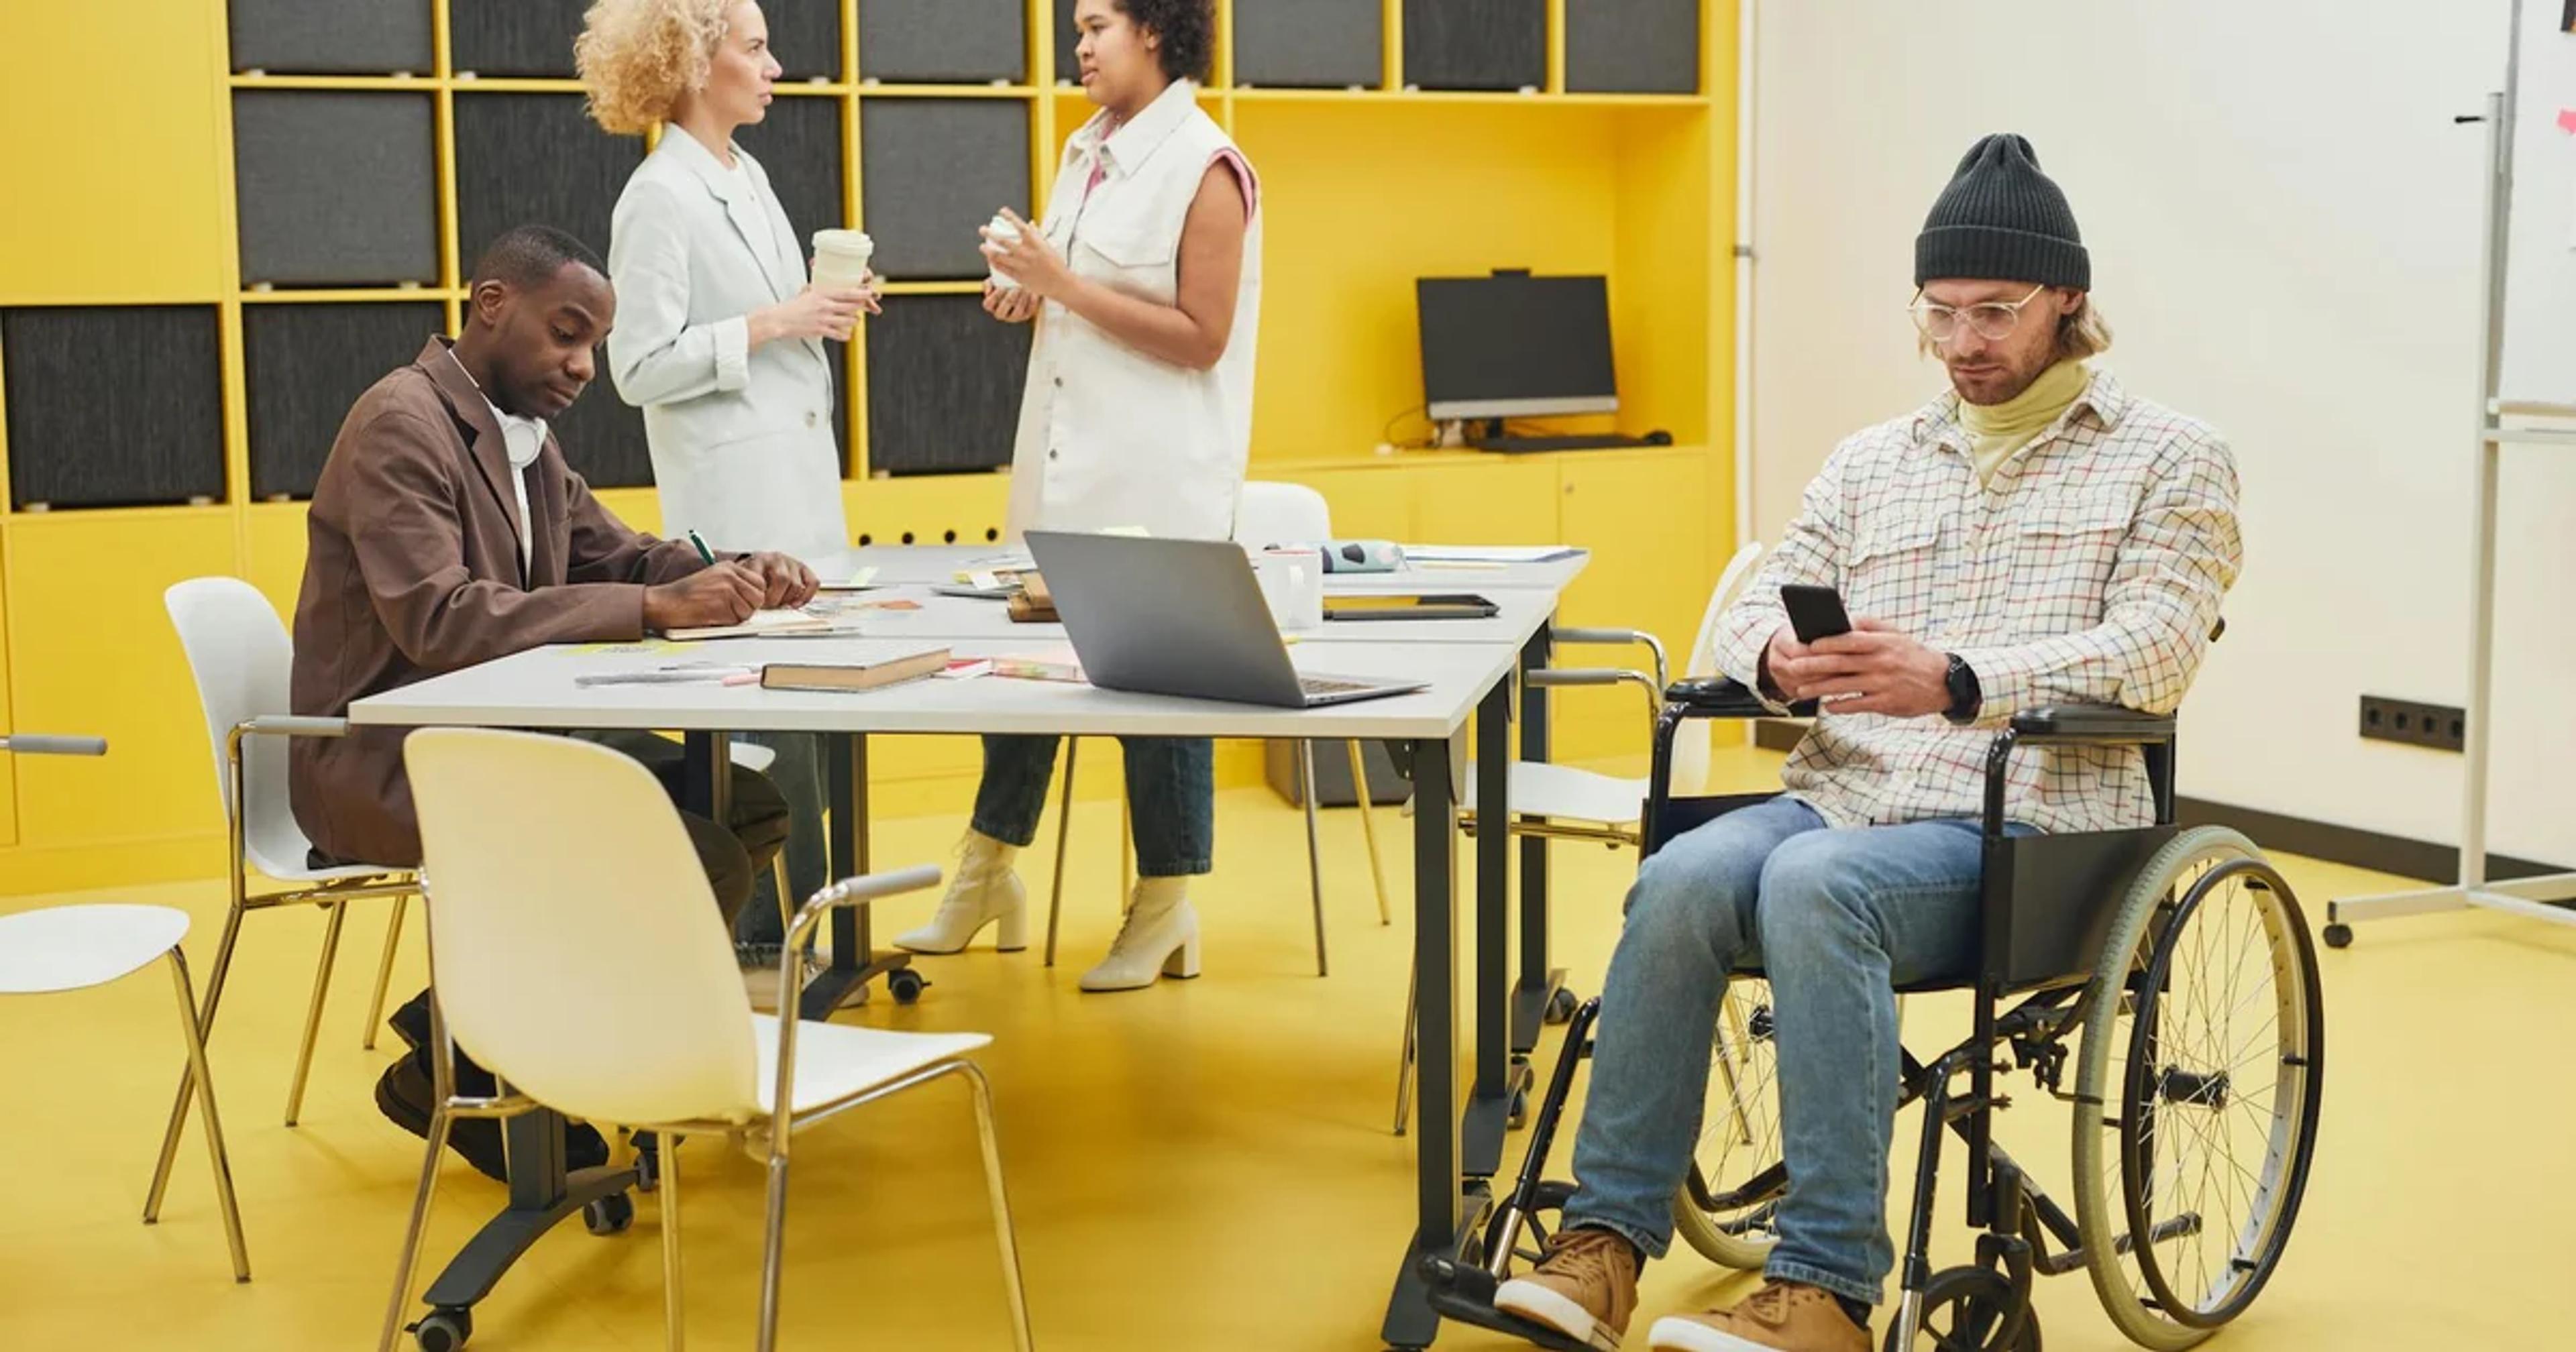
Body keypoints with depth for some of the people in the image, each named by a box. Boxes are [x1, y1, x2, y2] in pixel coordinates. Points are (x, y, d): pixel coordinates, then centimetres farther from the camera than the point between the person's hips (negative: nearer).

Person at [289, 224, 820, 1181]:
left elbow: (622, 557, 18)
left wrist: (736, 576, -4)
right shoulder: (401, 425, -15)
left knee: (750, 809, -2)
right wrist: (654, 610, -30)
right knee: (697, 866, -23)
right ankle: (454, 1064, -5)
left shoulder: (523, 436, 13)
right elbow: (439, 619, -27)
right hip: (384, 760, -9)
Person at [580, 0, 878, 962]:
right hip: (733, 492, -8)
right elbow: (642, 367, -16)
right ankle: (768, 928, 6)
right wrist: (774, 324, -16)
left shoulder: (748, 176, 15)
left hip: (796, 473, 8)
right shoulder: (660, 198, -12)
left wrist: (824, 310, 6)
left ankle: (794, 917, 18)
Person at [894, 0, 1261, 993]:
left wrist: (1063, 283, -18)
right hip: (1063, 462, 8)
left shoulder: (1205, 169, -12)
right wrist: (1031, 297, 3)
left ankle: (1166, 911, 15)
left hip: (1156, 478, -8)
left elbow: (1199, 337, -16)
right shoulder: (1087, 151, 13)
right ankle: (987, 876, 25)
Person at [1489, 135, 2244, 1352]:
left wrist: (1954, 682, -23)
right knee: (1682, 879, -28)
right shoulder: (1870, 462, 22)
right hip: (1839, 796, 4)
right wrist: (1779, 655, -11)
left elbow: (2152, 653, -7)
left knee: (1813, 884, -35)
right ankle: (1604, 1244, -24)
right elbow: (1749, 615, 16)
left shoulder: (2169, 461, 9)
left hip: (2027, 831, -4)